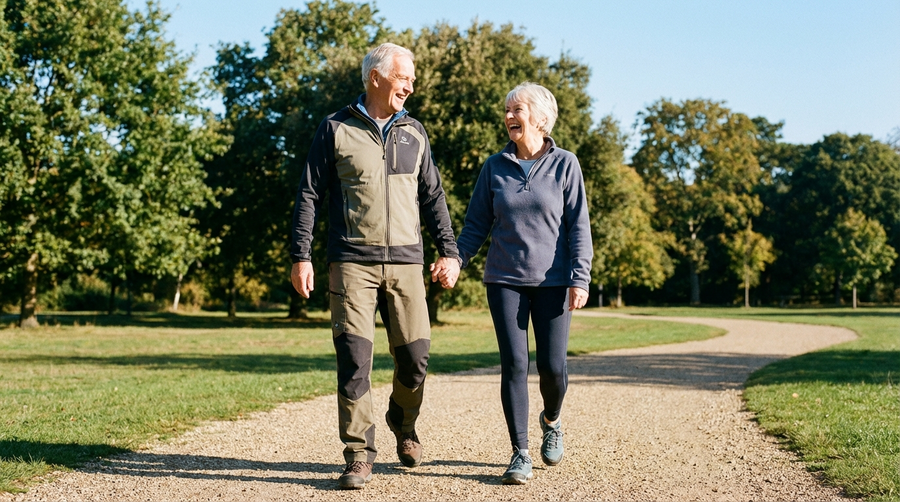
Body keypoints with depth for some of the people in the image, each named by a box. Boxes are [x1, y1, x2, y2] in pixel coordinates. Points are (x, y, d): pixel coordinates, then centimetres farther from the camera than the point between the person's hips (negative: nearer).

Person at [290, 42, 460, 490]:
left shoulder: (413, 133, 14)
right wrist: (301, 256, -4)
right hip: (352, 262, -3)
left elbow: (432, 196, 17)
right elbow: (309, 195, 3)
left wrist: (449, 250, 7)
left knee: (415, 356, 1)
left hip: (405, 263, 3)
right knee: (354, 357, -7)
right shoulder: (336, 129, 4)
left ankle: (403, 424, 30)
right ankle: (359, 454, 3)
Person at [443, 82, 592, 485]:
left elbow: (578, 227, -2)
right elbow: (477, 223, 8)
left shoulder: (564, 165, 0)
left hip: (552, 282, -1)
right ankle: (520, 455, 4)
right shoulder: (495, 167, 6)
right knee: (514, 364, -4)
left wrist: (580, 279, -9)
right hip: (505, 281, 1)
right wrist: (456, 260, -7)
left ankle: (551, 422, 32)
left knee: (552, 366, -1)